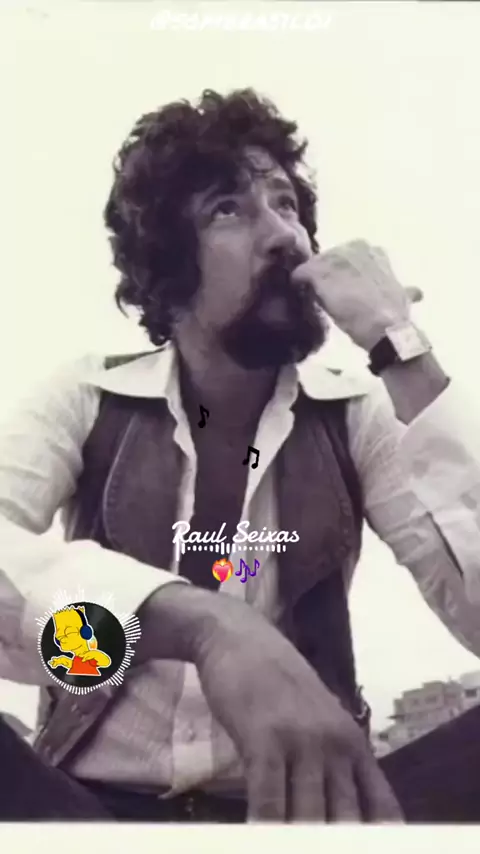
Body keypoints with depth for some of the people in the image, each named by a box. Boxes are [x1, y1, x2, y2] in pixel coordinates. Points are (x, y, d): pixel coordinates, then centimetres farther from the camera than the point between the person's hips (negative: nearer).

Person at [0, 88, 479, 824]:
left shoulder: (357, 415, 1)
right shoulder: (86, 400, 0)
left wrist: (400, 348, -18)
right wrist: (202, 622, -38)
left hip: (292, 798, 2)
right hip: (92, 798, 0)